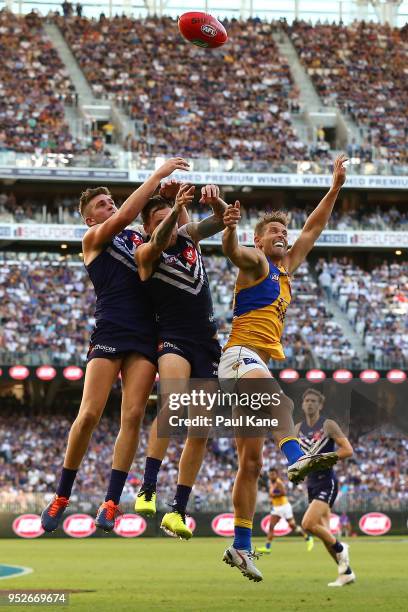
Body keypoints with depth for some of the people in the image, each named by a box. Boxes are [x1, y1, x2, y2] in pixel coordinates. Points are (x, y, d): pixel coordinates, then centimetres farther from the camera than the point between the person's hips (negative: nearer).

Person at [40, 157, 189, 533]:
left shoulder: (138, 238, 24)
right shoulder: (93, 238, 8)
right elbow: (124, 216, -9)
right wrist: (158, 175, -7)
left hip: (145, 337, 5)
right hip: (109, 333, -5)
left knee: (132, 416, -7)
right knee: (89, 414, -12)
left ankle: (111, 503, -6)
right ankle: (61, 497, 1)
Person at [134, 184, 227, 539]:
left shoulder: (189, 236, 9)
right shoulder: (145, 252, -7)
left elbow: (222, 219, 7)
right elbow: (159, 241, -28)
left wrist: (216, 201, -17)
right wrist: (177, 209, -47)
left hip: (208, 343, 6)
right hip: (174, 339, -6)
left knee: (200, 432, 1)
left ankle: (178, 511, 7)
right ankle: (148, 489, -36)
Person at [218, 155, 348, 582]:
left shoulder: (285, 268, 25)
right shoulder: (255, 262, 3)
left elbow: (313, 228, 31)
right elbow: (232, 251, -20)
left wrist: (336, 187, 28)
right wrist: (229, 229, -42)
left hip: (265, 360, 9)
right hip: (243, 353, -8)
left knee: (250, 460, 5)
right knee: (278, 396, -40)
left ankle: (240, 547, 4)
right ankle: (296, 458, -64)